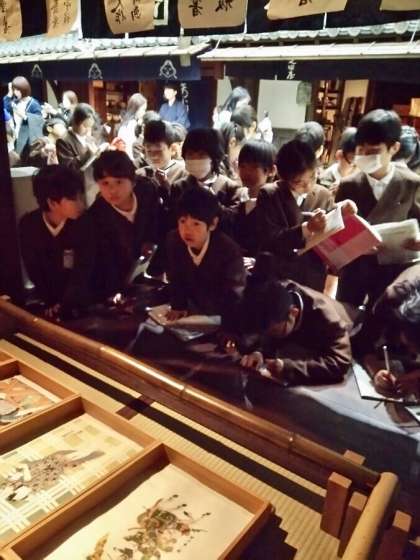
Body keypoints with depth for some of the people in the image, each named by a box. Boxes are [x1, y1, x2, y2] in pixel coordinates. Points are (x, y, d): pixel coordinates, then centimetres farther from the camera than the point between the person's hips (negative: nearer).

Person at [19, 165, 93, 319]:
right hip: (49, 299, 2)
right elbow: (33, 269, -4)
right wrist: (50, 303, -10)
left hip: (80, 299, -1)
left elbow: (83, 270, -16)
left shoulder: (83, 224, -17)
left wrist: (64, 304, -23)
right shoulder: (28, 224, -11)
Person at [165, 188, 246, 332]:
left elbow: (234, 297, -31)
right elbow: (176, 278, -2)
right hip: (194, 309, 4)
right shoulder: (173, 240, -20)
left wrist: (229, 332, -37)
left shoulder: (229, 251, -34)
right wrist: (178, 305, -4)